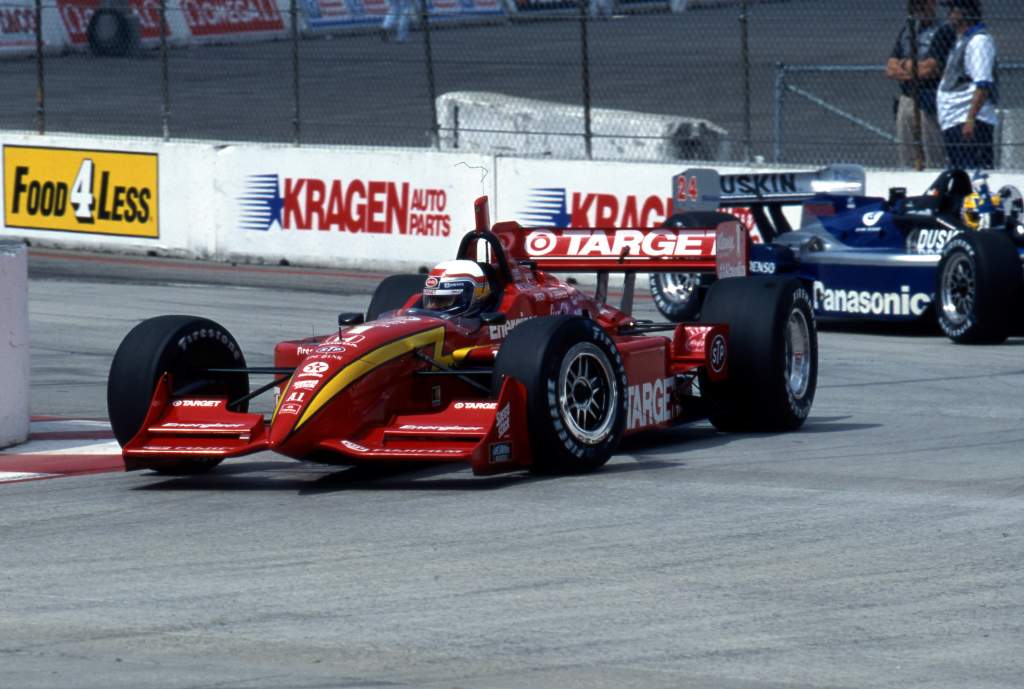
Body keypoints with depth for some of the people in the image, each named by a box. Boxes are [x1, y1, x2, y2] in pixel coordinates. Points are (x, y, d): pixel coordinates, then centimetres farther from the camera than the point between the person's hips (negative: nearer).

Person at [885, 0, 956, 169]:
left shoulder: (944, 31, -3)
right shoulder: (906, 31, 18)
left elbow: (930, 68, -13)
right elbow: (890, 69, 10)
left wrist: (905, 65, 4)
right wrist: (917, 70, -6)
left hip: (929, 103, -7)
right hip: (905, 102, 7)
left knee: (933, 161, -11)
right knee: (906, 162, 7)